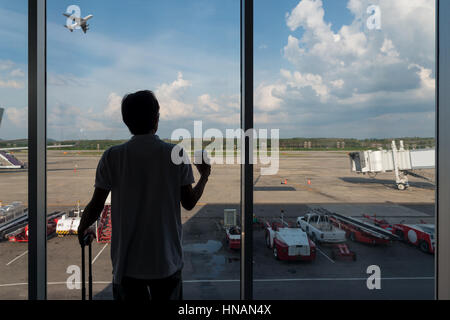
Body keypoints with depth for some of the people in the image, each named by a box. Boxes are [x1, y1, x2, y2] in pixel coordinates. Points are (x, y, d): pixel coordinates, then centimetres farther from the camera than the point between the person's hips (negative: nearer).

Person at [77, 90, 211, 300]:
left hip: (127, 262, 0)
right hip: (167, 261, 0)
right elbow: (189, 203, -1)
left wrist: (82, 231, 17)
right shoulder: (176, 154, -7)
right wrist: (204, 176, 16)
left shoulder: (112, 156, -7)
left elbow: (96, 206, -4)